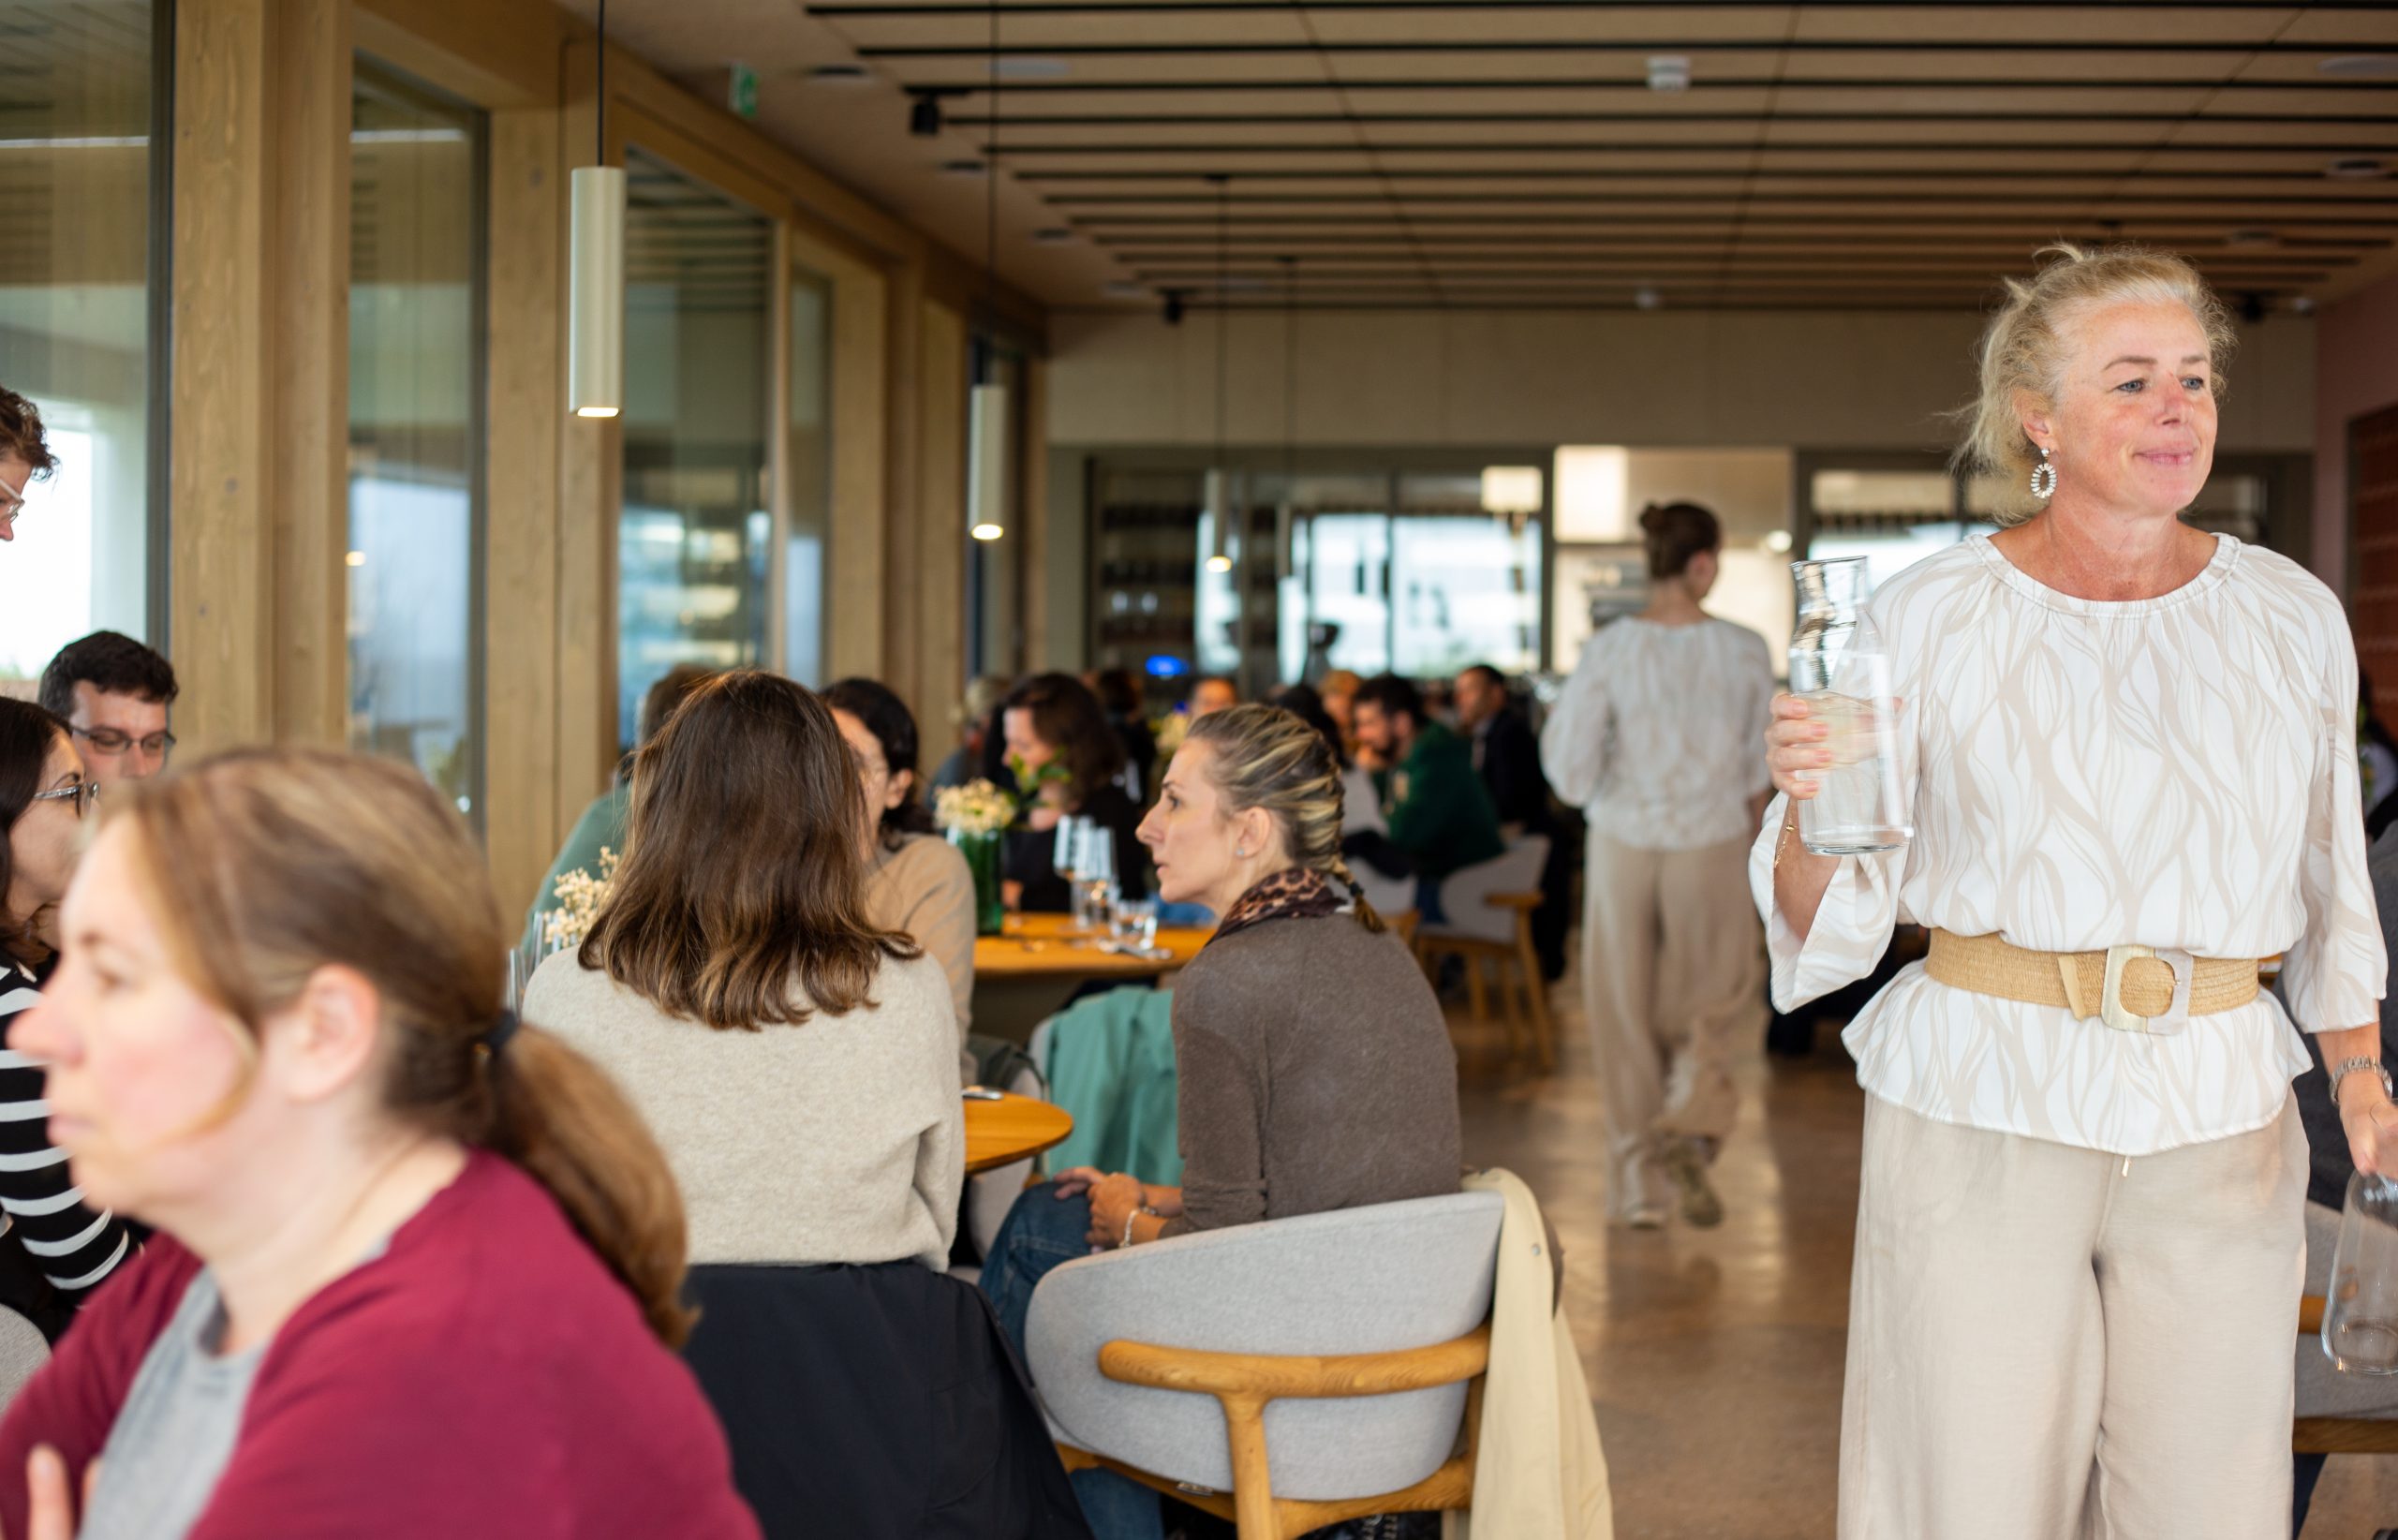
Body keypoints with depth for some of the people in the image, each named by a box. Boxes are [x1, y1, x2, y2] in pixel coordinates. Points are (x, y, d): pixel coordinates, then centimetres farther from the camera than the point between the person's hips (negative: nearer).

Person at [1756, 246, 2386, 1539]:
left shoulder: (2292, 618, 7)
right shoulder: (1929, 618, -2)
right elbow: (1828, 921, -1)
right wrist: (1809, 800, -22)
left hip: (2219, 1117, 3)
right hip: (1979, 1103, -2)